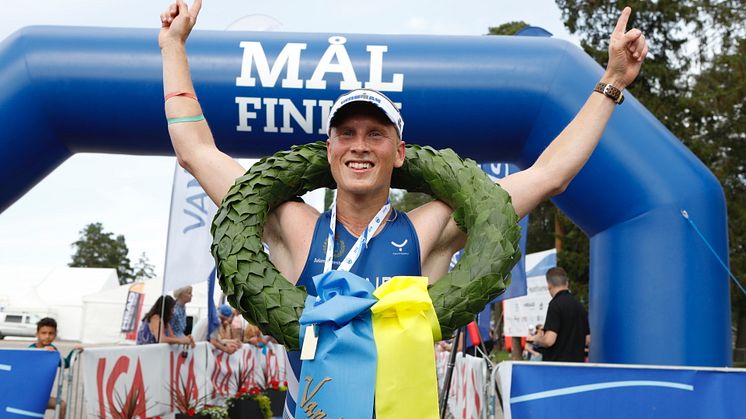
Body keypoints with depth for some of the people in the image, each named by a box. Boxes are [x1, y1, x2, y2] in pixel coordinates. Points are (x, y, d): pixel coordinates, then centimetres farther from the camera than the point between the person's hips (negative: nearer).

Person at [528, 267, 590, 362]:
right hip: (578, 361, 7)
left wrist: (537, 340, -1)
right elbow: (588, 340, 14)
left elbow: (549, 340, -22)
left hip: (557, 361, -7)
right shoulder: (579, 305, 10)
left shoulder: (555, 304, -13)